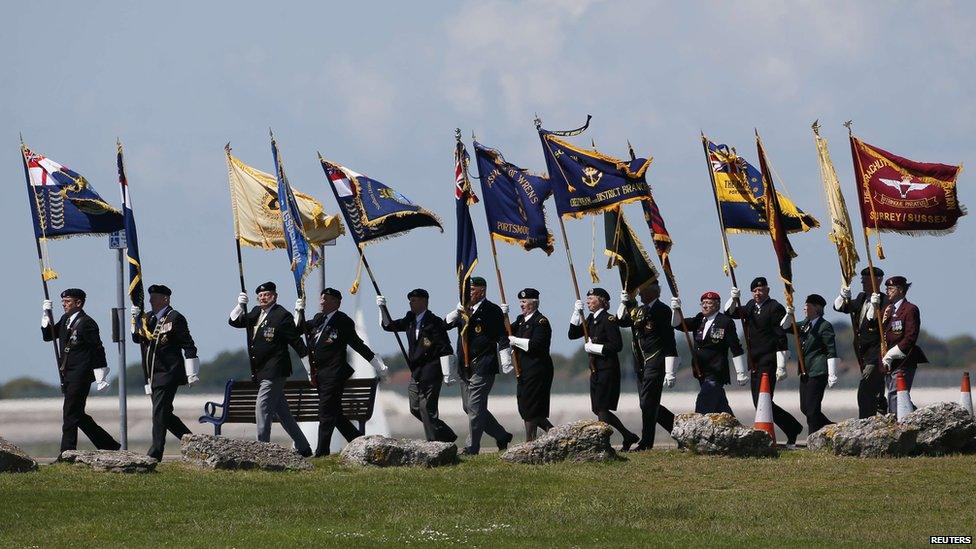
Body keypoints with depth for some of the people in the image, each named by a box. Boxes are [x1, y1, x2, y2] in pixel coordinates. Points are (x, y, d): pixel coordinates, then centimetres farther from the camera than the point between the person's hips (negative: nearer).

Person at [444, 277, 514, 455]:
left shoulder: (492, 311, -6)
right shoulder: (464, 309, 15)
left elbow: (502, 338, -8)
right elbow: (445, 325, 6)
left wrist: (506, 364, -12)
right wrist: (457, 312, -10)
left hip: (483, 367, -8)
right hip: (465, 367, 8)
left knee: (475, 406, -9)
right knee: (468, 407, 12)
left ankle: (472, 447, -3)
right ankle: (502, 436, 24)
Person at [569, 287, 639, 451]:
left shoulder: (609, 320, -12)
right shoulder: (591, 319, 13)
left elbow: (617, 346, -17)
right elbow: (573, 334, 10)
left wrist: (594, 347, -17)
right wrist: (577, 313, 0)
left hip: (608, 369, -9)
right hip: (595, 369, 9)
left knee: (602, 409, -10)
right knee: (599, 410, 10)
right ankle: (628, 437, 19)